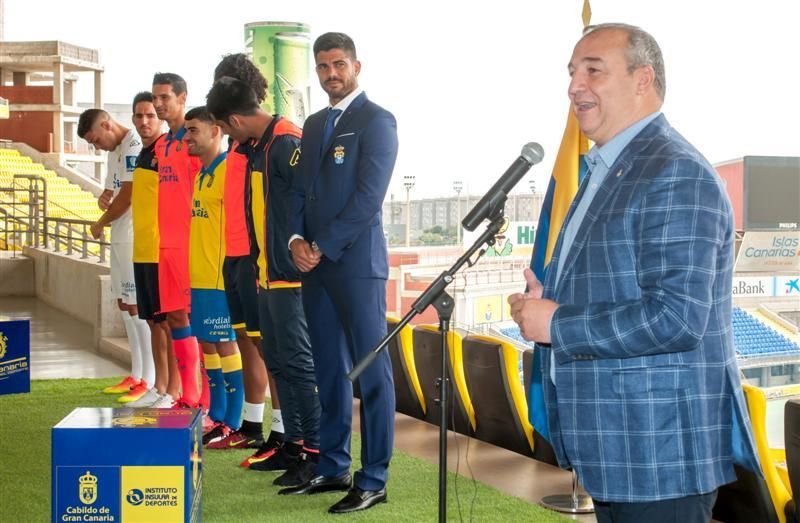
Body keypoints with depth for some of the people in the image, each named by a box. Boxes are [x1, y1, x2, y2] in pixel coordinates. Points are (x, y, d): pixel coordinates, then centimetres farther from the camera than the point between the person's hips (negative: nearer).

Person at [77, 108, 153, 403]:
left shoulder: (134, 146, -14)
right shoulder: (115, 151, 17)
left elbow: (127, 197, -16)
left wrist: (100, 224, -2)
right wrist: (103, 198, 0)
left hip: (135, 238, -10)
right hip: (120, 237, 10)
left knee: (136, 305, -9)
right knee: (123, 303, 12)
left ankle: (149, 381, -5)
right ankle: (136, 374, 20)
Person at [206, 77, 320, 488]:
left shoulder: (286, 143, -17)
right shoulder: (256, 145, 13)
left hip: (291, 275, -10)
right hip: (268, 273, 10)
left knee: (298, 362, -7)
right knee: (277, 361, 14)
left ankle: (315, 453, -1)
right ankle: (293, 445, 23)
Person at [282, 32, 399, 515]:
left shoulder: (376, 120, -5)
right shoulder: (314, 124, 18)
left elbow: (368, 195, -13)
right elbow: (302, 190, 18)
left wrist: (323, 247, -12)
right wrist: (298, 240, 0)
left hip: (357, 262, -7)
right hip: (316, 264, 7)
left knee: (371, 371, -4)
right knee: (329, 370, 11)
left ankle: (374, 480, -1)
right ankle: (334, 468, 20)